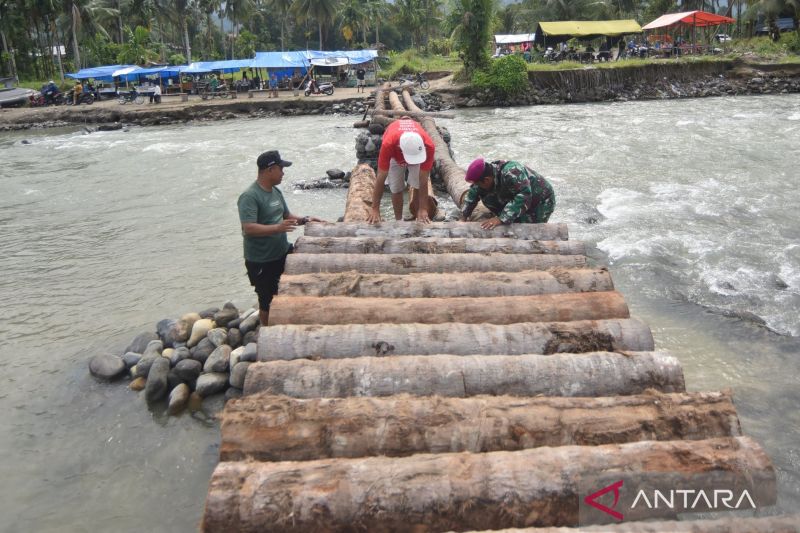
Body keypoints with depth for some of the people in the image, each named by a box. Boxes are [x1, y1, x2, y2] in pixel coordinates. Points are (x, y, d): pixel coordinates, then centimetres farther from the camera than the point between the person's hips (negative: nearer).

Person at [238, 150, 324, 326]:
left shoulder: (276, 191, 6)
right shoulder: (249, 196, -21)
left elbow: (286, 216, 19)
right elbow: (248, 229, -31)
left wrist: (305, 219, 3)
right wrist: (277, 228, -41)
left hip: (283, 253, 8)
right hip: (261, 262, -8)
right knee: (268, 301, 6)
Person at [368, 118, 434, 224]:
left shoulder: (428, 145, -43)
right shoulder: (388, 144, -46)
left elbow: (423, 181, -35)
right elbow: (381, 178, -39)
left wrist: (423, 209, -36)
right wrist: (375, 210, -37)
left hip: (417, 148, 1)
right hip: (395, 155, 0)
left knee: (419, 186, -12)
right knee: (396, 189, -6)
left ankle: (417, 218, 9)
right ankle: (398, 220, 13)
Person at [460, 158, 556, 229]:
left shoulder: (511, 174, -38)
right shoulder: (489, 173, -13)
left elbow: (524, 197, -46)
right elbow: (473, 193, -1)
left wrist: (501, 219, -49)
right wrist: (463, 217, -3)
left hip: (541, 203, -8)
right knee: (487, 198, -9)